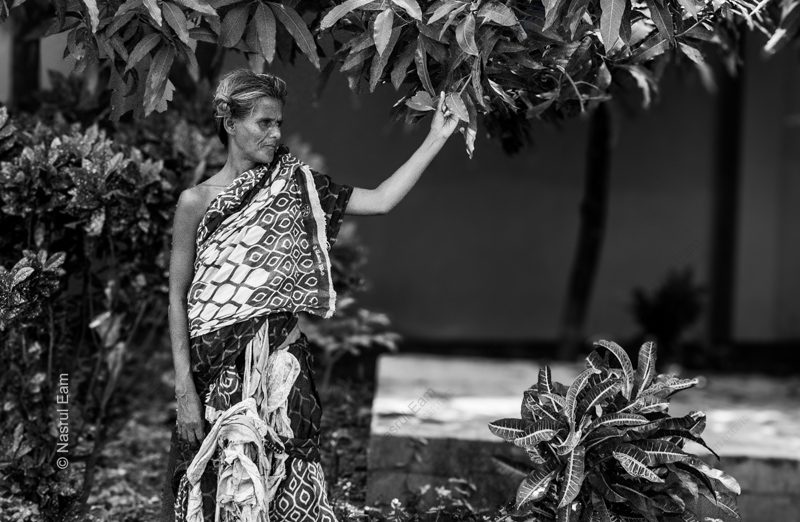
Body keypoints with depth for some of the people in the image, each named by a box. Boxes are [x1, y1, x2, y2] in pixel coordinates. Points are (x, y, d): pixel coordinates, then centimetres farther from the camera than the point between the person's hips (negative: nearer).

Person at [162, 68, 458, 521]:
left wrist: (436, 140, -6)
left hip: (280, 370, 2)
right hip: (218, 376, -2)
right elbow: (178, 298, -2)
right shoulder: (198, 202, -2)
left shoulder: (295, 186, 5)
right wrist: (185, 392, -7)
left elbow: (381, 201, -1)